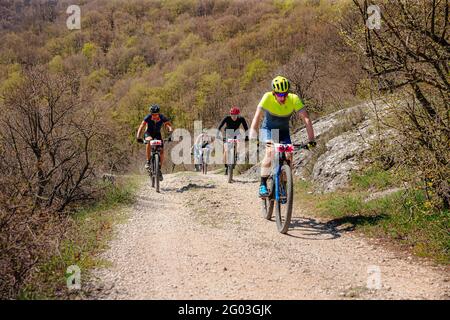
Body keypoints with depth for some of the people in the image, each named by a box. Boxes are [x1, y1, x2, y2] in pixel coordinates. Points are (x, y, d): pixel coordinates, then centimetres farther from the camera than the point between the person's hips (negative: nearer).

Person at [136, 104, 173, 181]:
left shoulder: (162, 118, -21)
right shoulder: (148, 117, -23)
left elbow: (169, 126, -27)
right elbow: (141, 127, -28)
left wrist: (170, 135, -45)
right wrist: (138, 137, -42)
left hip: (157, 134, 2)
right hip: (148, 133, -2)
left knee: (161, 151, -15)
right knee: (149, 141, -37)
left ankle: (159, 169, 2)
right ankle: (148, 161, -25)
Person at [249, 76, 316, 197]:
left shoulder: (294, 99, -26)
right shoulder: (267, 98, -29)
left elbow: (306, 119, -28)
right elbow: (257, 118, -33)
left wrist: (311, 140, -37)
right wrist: (253, 138, -45)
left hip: (283, 131, 2)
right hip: (268, 129, -2)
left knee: (288, 156, -14)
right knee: (270, 152, -28)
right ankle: (263, 185, -20)